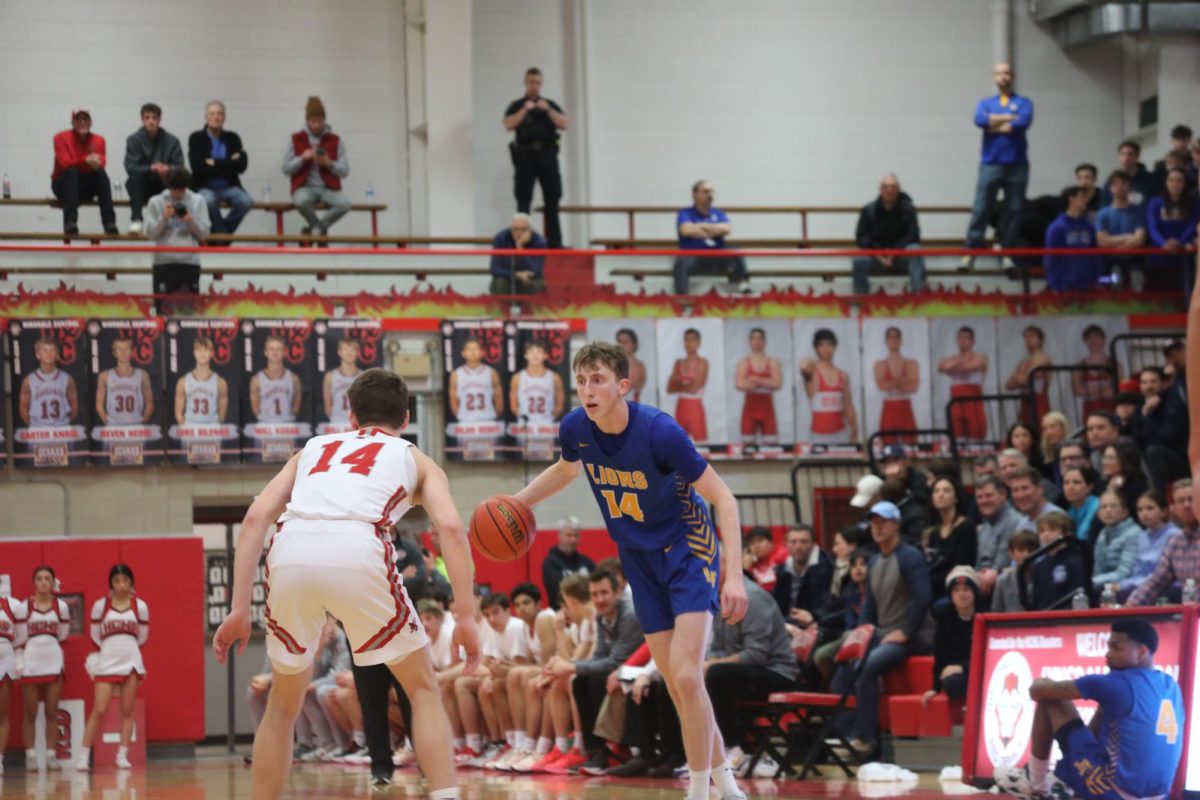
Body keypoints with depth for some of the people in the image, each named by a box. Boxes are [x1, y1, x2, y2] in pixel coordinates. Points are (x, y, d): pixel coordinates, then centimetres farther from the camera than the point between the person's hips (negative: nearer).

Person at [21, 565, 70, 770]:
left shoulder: (61, 606, 3)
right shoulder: (25, 606, -3)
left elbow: (63, 635, 10)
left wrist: (48, 642, 7)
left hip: (54, 661, 2)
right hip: (30, 662, -2)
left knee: (52, 712, 3)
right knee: (30, 713, 0)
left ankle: (51, 755, 6)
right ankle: (31, 756, 3)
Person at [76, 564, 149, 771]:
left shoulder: (140, 606, 1)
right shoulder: (100, 606, -1)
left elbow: (143, 638, 11)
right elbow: (95, 637, 8)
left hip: (132, 662, 1)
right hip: (106, 663, -1)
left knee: (127, 711, 2)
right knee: (99, 711, -7)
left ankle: (122, 756, 6)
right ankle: (84, 756, -3)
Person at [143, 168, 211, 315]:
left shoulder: (198, 201, 9)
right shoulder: (156, 202, 7)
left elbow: (204, 234, 6)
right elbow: (150, 233, 2)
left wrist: (191, 221, -10)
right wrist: (164, 218, -11)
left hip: (190, 261, 1)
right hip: (164, 262, -1)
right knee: (164, 308, -4)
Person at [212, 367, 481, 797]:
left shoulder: (315, 447, 34)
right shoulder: (415, 459, 28)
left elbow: (256, 517, 19)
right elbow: (450, 526, 7)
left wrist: (239, 610, 17)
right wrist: (465, 616, 5)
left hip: (292, 551, 2)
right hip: (357, 551, -2)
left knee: (282, 704, 23)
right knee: (424, 689, 15)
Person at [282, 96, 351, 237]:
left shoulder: (335, 140, 7)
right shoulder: (296, 139, 6)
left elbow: (344, 171, 5)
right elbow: (286, 169, 3)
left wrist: (329, 163, -14)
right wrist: (303, 158, -13)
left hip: (328, 188, 1)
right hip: (305, 187, -1)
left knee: (345, 204, -32)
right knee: (301, 201, -40)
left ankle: (315, 227, -6)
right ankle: (320, 228, -7)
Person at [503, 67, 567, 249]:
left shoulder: (550, 105, 15)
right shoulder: (517, 106, 9)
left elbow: (563, 124, 2)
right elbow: (509, 125, -7)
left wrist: (548, 110, -9)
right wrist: (525, 110, -14)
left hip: (547, 154, 2)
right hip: (526, 154, -2)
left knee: (552, 200, 2)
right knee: (523, 201, -3)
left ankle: (555, 241, 5)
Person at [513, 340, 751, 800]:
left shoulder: (658, 431, -27)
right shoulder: (575, 429, -12)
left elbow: (721, 497, -21)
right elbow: (567, 469, 16)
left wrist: (734, 575, -28)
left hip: (688, 551, -5)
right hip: (640, 561, 5)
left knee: (685, 678, -18)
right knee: (678, 688, 5)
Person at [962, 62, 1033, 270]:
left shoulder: (1023, 103, 9)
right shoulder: (986, 103, 14)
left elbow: (1023, 122, -11)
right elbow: (979, 120, -8)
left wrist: (994, 124, -3)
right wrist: (1008, 118, -8)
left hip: (1017, 165, 0)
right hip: (990, 164, 0)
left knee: (1014, 211, 0)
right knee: (980, 209, -5)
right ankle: (970, 253, -6)